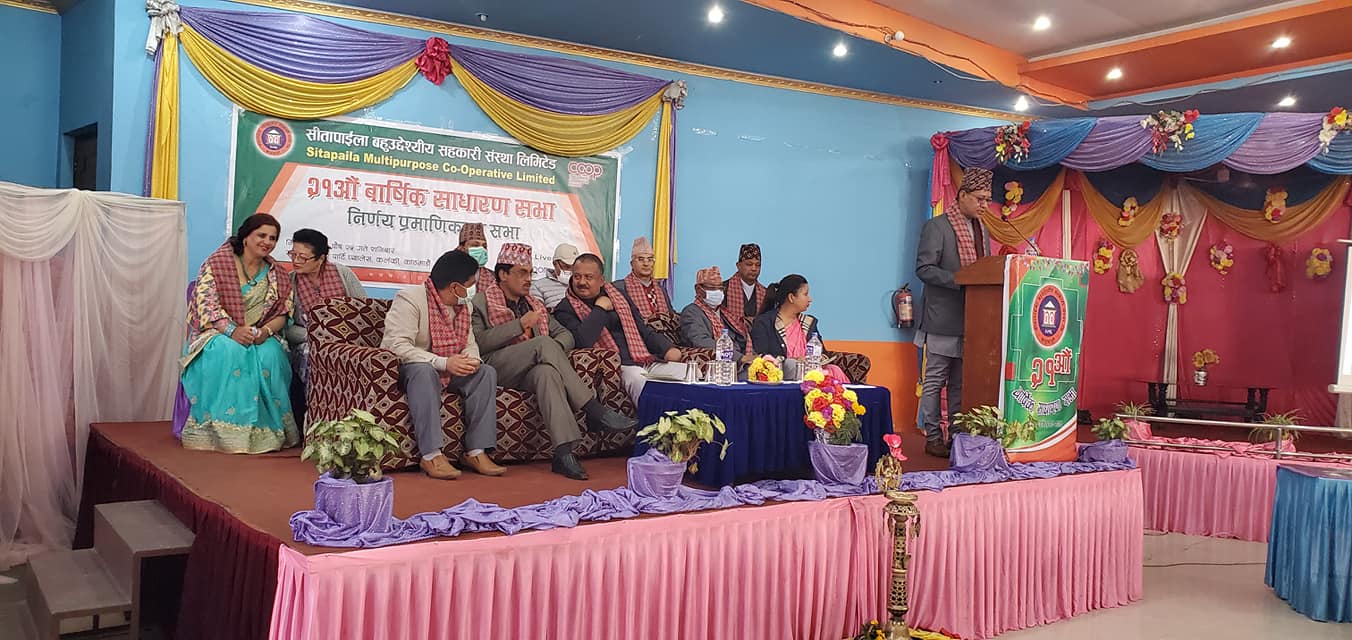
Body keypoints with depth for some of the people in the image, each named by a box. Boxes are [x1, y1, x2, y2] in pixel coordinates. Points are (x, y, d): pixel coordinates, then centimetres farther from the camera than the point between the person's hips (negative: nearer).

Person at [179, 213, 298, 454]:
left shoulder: (276, 274, 11)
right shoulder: (218, 262, -2)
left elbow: (283, 312, 7)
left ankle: (265, 430, -22)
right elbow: (206, 303, -11)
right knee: (230, 353, -37)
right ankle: (225, 429, -29)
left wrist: (266, 331, -16)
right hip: (217, 333, -3)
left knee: (271, 355, -32)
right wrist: (232, 330, -25)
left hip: (261, 337, 3)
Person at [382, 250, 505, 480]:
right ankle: (431, 455, -40)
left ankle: (476, 452, -19)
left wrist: (471, 360, -15)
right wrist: (443, 363, -35)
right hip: (405, 368, -7)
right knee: (424, 371, -39)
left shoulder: (464, 305, 7)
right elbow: (398, 346, -27)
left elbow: (469, 342, 12)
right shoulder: (409, 298, -18)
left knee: (486, 372, -15)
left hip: (448, 369, 7)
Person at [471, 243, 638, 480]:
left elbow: (565, 334, 21)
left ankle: (564, 451, -48)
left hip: (532, 370, 4)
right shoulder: (482, 302, 11)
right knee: (543, 342, -31)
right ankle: (595, 411, -33)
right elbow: (478, 342, -7)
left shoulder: (535, 305, 28)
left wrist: (554, 351, -3)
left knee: (547, 372, -36)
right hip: (497, 369, -4)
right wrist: (520, 325, -11)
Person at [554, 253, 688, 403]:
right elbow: (582, 341, -16)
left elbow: (643, 330, 24)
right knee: (637, 378, -39)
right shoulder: (565, 309, 5)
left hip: (646, 361, 6)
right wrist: (600, 309, -4)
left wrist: (668, 349, 5)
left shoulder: (617, 296, 23)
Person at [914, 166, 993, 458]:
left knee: (961, 383, 11)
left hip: (971, 319, 7)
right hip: (943, 320, -7)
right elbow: (924, 268, -14)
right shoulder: (936, 226, -7)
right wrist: (960, 280, -23)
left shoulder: (981, 230, 16)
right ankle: (933, 437, 6)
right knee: (935, 381, 0)